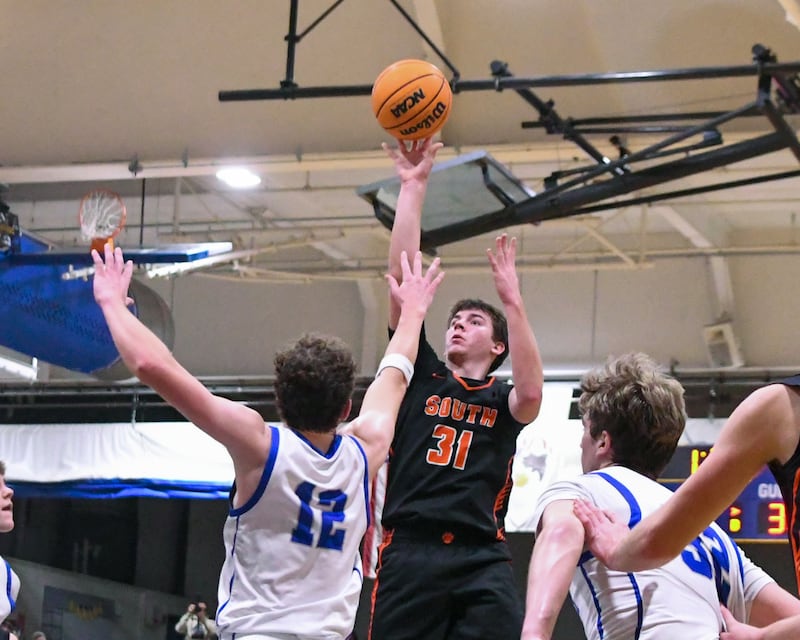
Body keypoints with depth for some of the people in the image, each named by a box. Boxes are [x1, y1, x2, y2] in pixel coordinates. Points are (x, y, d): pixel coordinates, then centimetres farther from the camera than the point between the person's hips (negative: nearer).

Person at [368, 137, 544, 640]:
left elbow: (532, 395, -9)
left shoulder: (503, 400, 17)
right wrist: (414, 187, 9)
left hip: (482, 561, -1)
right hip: (409, 551, 1)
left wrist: (512, 300, -9)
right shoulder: (422, 375, 18)